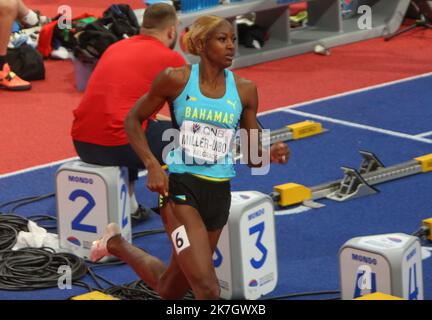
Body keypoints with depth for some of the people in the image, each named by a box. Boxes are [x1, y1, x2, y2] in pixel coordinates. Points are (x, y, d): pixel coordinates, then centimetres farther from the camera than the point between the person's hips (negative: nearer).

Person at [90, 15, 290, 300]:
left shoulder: (244, 90, 3)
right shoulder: (176, 79, -6)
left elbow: (252, 157, 9)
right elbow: (133, 120, 5)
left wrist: (270, 154, -15)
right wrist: (152, 164, -10)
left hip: (219, 194, 5)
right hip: (180, 187, -5)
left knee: (170, 289, 19)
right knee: (208, 289, -20)